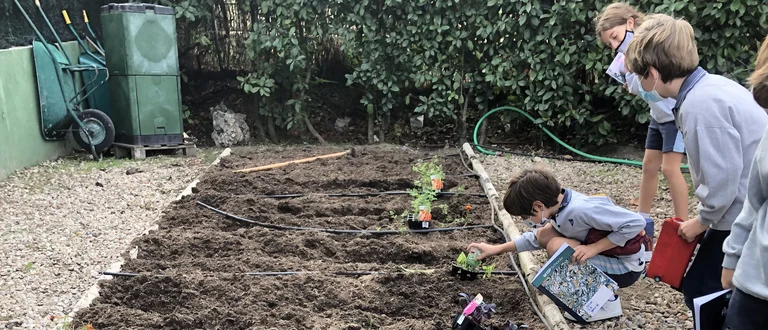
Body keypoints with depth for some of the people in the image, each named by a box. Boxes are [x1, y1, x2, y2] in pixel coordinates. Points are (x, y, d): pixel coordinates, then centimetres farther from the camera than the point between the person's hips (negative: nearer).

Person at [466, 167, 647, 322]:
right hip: (603, 253, 8)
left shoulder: (581, 209, -31)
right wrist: (497, 249, 7)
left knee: (556, 246, -22)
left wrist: (593, 248, -27)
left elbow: (636, 223, -31)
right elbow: (536, 238, 12)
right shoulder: (559, 203, -5)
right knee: (544, 234, 0)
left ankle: (606, 300, -8)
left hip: (625, 267, -8)